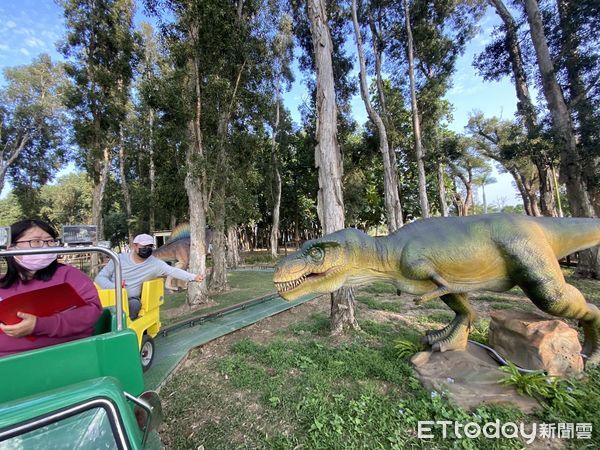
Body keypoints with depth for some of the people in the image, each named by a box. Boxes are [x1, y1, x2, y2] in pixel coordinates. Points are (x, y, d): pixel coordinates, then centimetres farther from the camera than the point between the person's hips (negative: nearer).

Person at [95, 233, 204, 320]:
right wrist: (114, 287, -22)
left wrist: (193, 277, -34)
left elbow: (173, 271, -18)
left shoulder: (155, 264, -6)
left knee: (135, 304, -31)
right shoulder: (120, 258, -2)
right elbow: (100, 277, 0)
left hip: (131, 300, -1)